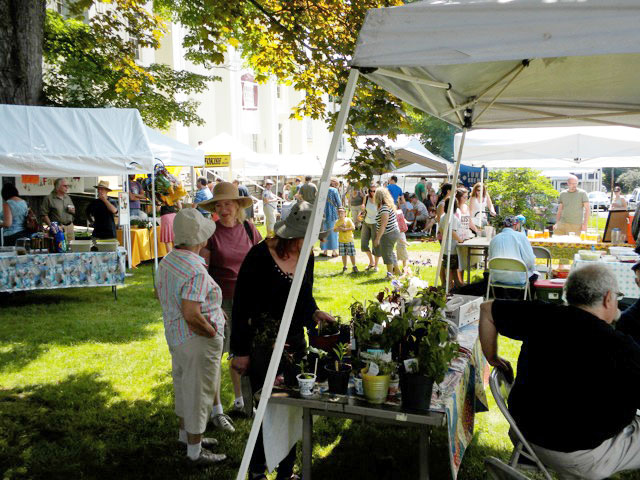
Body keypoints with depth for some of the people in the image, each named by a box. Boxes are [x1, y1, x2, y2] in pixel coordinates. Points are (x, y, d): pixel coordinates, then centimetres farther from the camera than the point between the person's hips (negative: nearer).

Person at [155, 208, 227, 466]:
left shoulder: (167, 261, 3)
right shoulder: (196, 271, -27)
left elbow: (160, 294, 18)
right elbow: (191, 314, -32)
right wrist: (212, 331, -15)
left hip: (175, 335, 9)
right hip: (198, 341, -9)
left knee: (183, 385, 24)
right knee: (199, 390, 5)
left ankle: (186, 433, 44)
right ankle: (195, 451, 19)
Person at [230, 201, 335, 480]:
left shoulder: (307, 256, 1)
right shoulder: (260, 257, -17)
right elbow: (241, 305, -13)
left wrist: (315, 313, -6)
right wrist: (241, 351, -11)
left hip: (295, 342, 5)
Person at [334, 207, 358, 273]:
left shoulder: (348, 220, -4)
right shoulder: (337, 222, 5)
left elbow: (353, 228, -12)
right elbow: (334, 230, 2)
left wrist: (345, 229, -19)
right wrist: (339, 228, -16)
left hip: (349, 240, -3)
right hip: (341, 241, 3)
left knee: (352, 254, -2)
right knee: (343, 254, 8)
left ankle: (354, 266, 9)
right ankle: (344, 267, 20)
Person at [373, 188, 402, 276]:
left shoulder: (384, 208, -22)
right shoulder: (389, 206, 9)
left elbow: (383, 225, -25)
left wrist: (377, 238, -23)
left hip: (388, 235, -10)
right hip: (394, 232, 10)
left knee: (386, 254, 1)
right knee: (389, 253, 23)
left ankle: (390, 274, 11)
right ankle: (397, 270, 35)